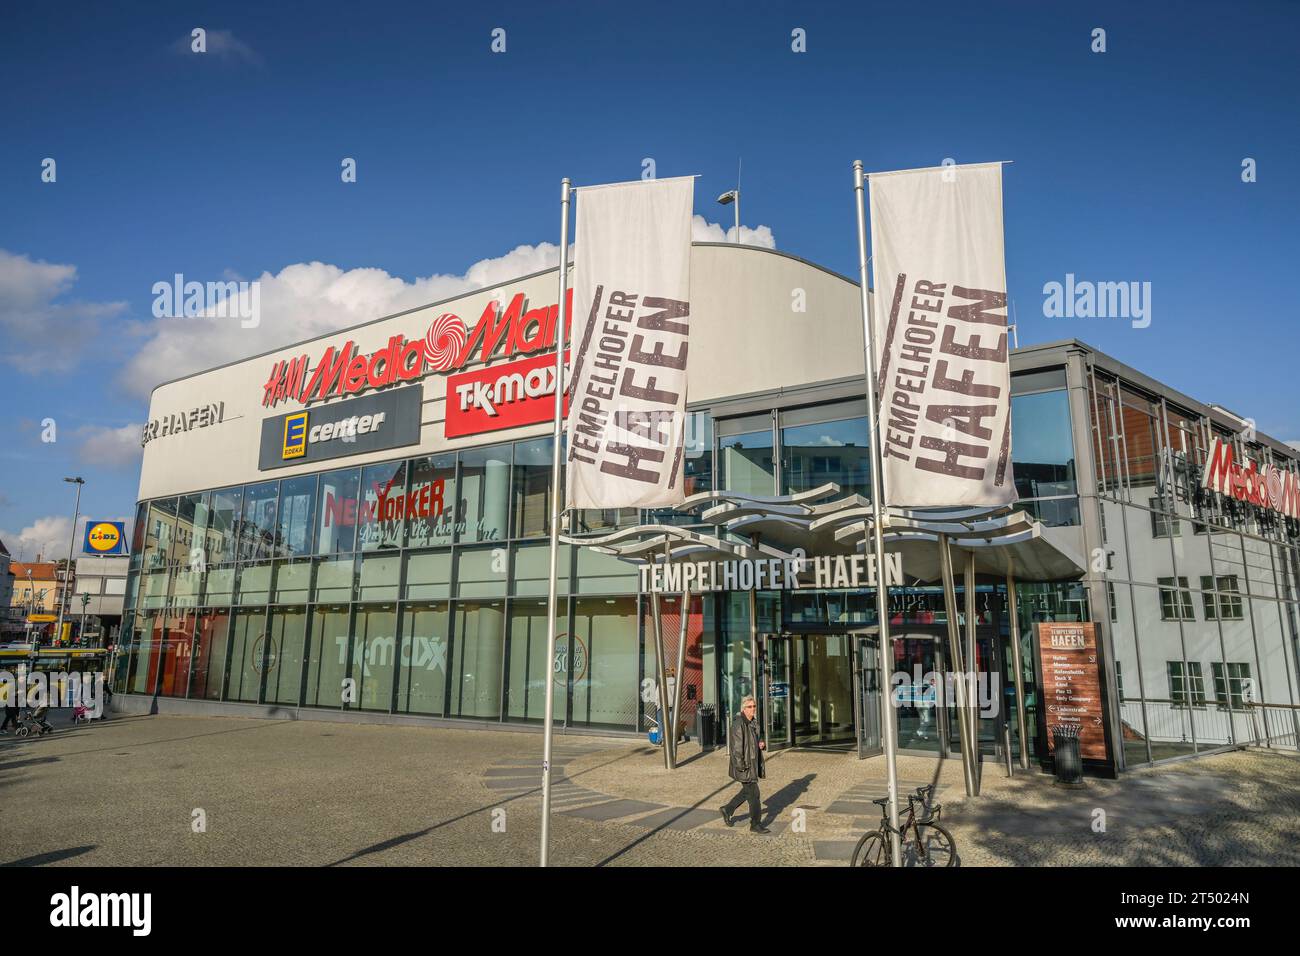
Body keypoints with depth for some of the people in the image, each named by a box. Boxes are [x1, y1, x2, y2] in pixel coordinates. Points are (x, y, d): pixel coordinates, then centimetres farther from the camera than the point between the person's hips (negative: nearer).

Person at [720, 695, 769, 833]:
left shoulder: (753, 723, 10)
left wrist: (761, 745, 0)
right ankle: (756, 825, 11)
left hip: (753, 764, 9)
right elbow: (736, 746, -21)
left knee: (747, 792, 18)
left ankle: (727, 810, 34)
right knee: (754, 794, -2)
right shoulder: (739, 723, -18)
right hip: (744, 765, -9)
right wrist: (740, 766, -22)